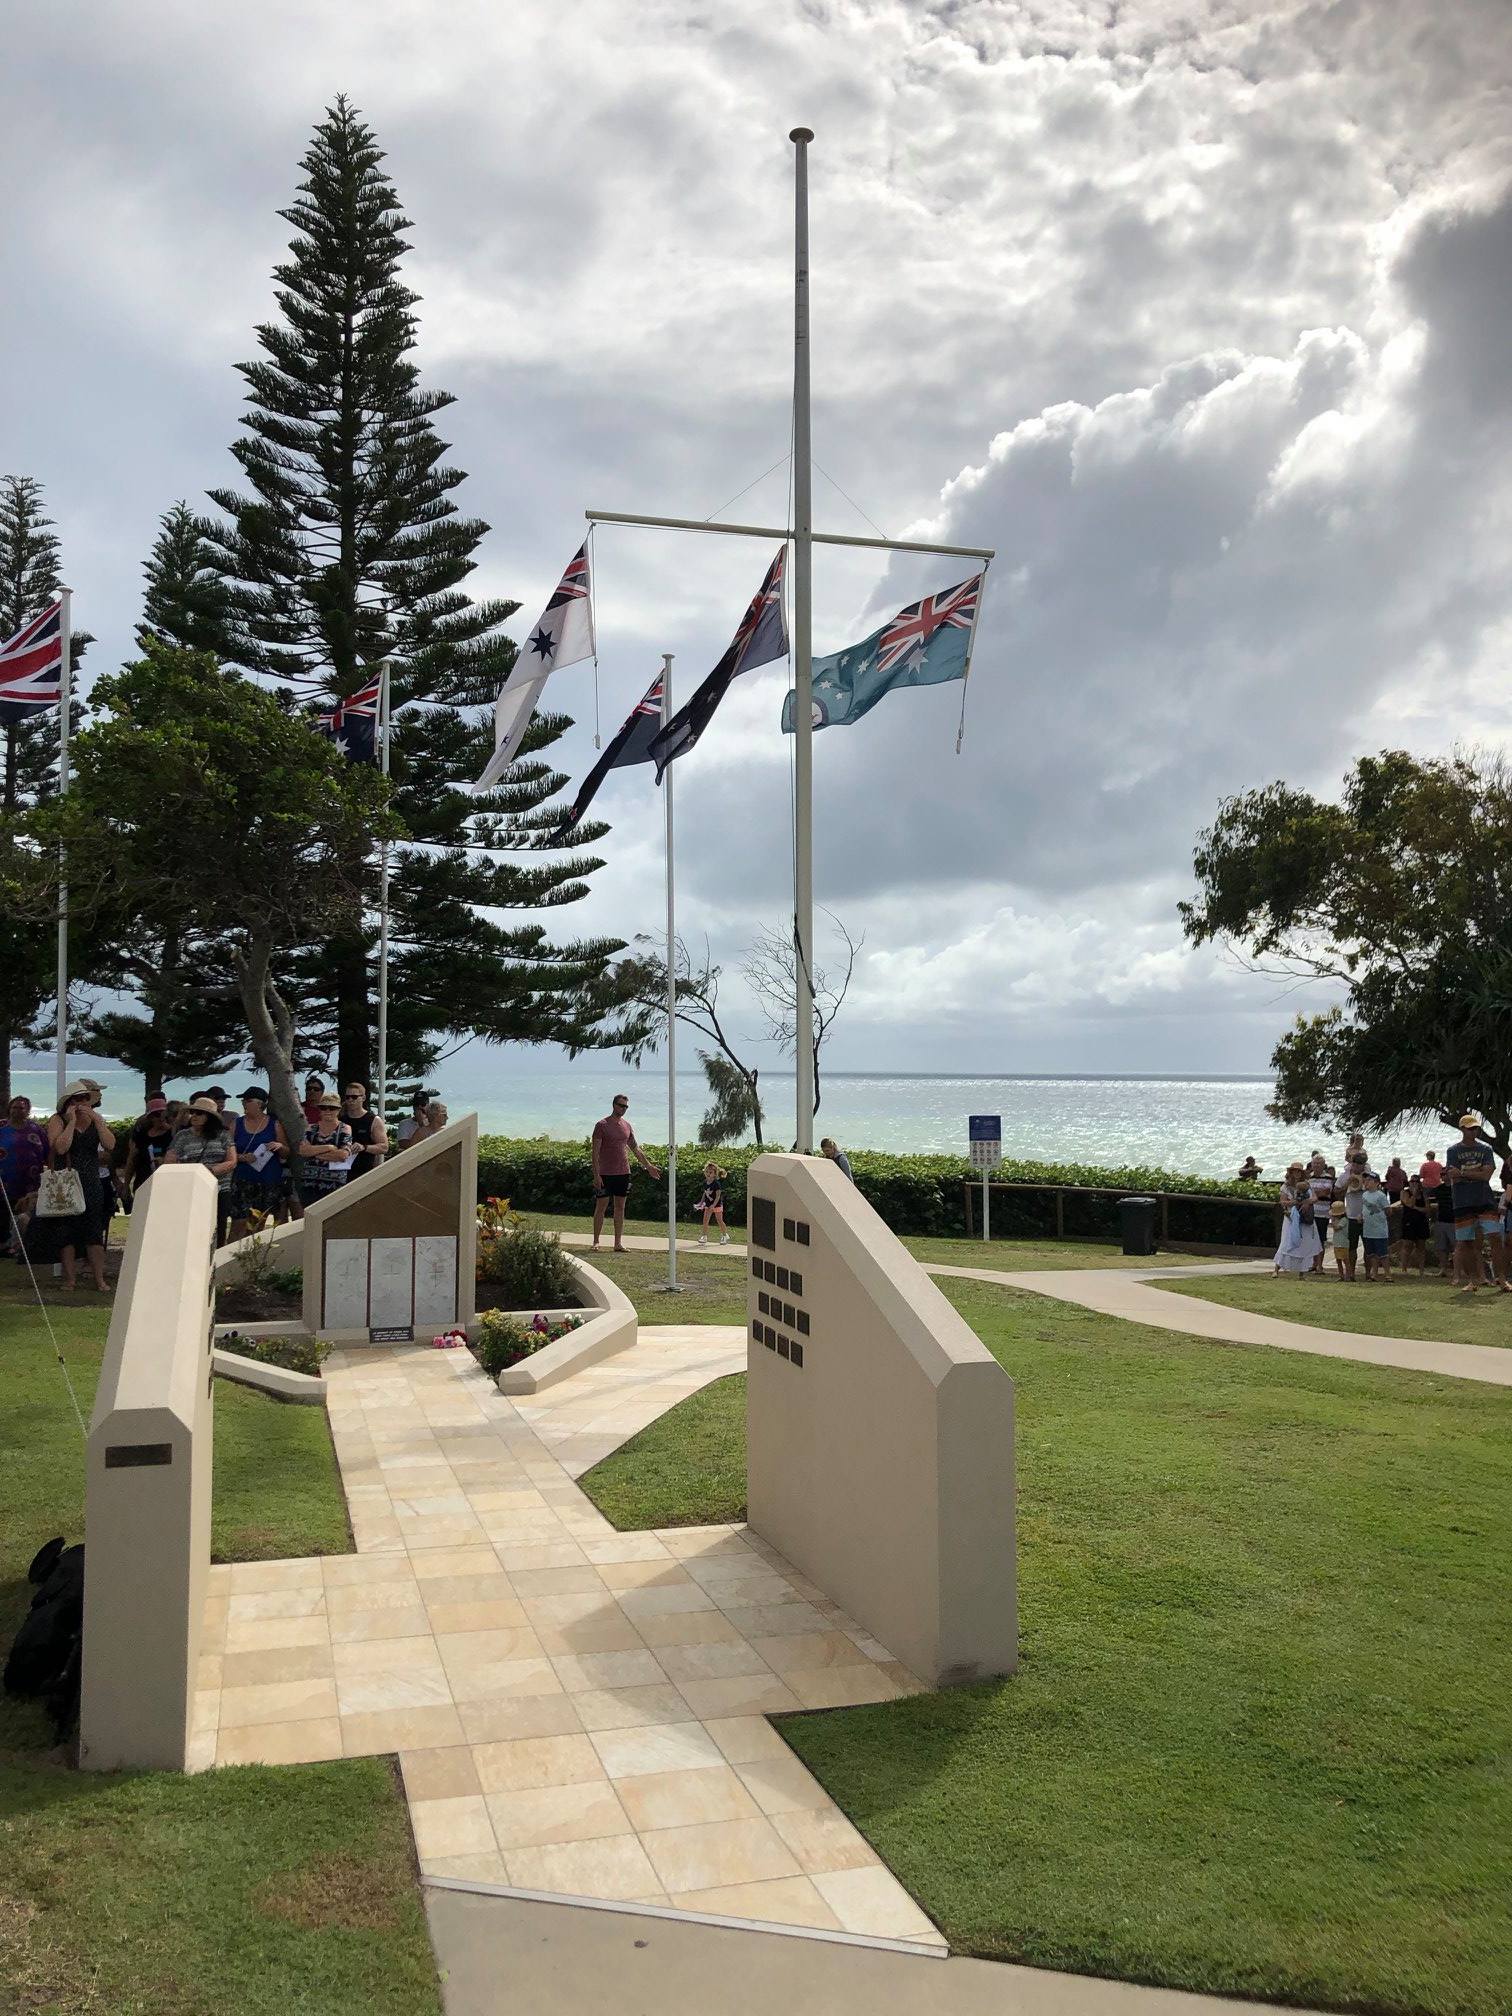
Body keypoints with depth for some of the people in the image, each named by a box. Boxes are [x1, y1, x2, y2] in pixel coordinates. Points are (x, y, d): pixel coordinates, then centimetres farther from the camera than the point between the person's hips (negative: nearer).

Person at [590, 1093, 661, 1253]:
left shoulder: (627, 1126, 11)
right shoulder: (602, 1125, -6)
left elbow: (635, 1149, 21)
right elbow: (595, 1152, -9)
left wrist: (648, 1167, 22)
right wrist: (596, 1175, -15)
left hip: (623, 1173, 5)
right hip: (605, 1174, -5)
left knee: (620, 1208, 7)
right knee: (601, 1207, 0)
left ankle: (618, 1243, 10)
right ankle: (596, 1242, 7)